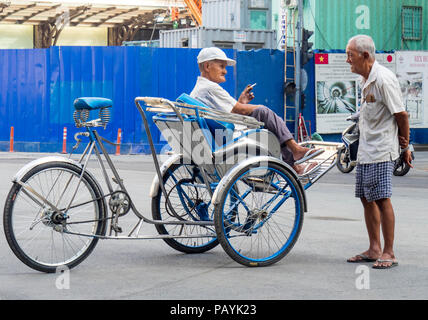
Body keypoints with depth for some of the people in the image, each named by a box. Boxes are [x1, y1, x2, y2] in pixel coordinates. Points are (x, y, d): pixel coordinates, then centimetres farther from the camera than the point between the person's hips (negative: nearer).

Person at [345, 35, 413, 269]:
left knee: (382, 199, -9)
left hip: (381, 152, -10)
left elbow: (401, 114, -15)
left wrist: (405, 146, -8)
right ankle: (374, 249, 19)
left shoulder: (384, 79, -17)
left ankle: (389, 253, -3)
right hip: (365, 151, 10)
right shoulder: (365, 80, 13)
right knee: (366, 198, 11)